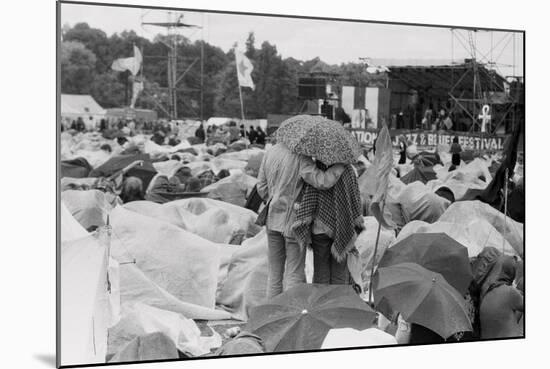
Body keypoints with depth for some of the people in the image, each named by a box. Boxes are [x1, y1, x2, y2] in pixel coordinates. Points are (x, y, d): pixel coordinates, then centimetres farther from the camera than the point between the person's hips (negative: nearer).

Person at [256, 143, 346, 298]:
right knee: (294, 274, 2)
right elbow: (322, 182, -26)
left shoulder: (270, 153, 2)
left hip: (273, 220, 6)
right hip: (294, 221, -6)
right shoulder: (300, 158, -18)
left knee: (274, 274, 13)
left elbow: (262, 187, 7)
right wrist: (343, 164, -15)